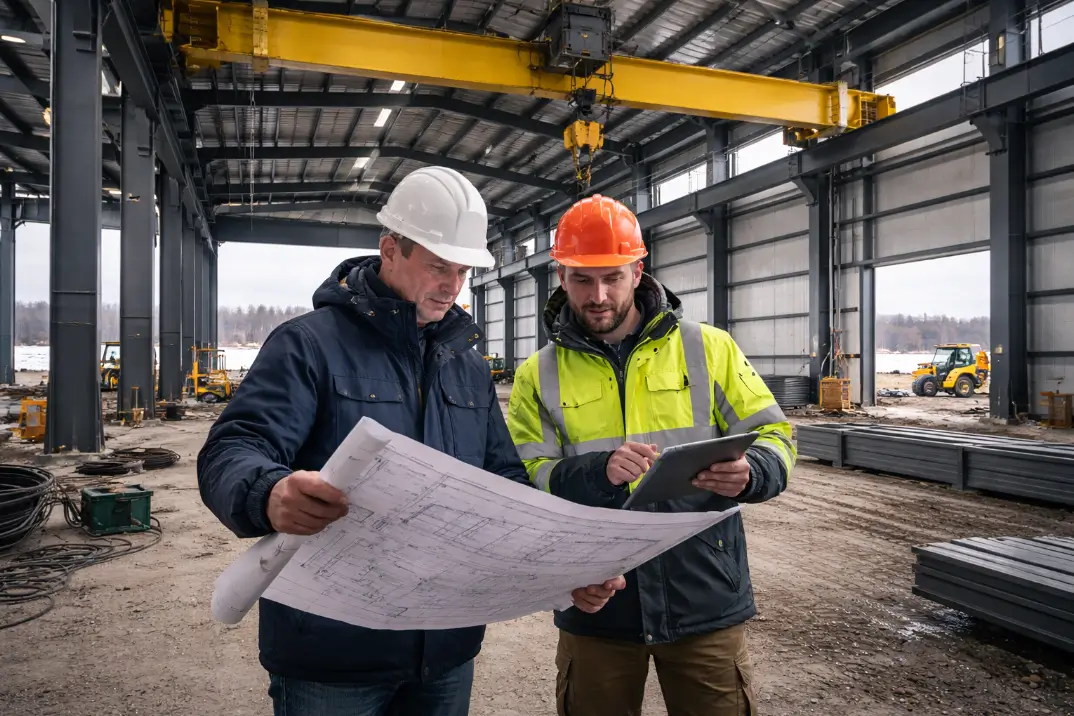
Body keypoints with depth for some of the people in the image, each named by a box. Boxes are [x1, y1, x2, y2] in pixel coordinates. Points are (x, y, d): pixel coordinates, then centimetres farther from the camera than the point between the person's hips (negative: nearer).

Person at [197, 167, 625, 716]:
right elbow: (232, 452, -19)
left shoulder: (470, 367, 10)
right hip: (330, 655, -5)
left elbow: (507, 484, 11)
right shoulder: (310, 344, -9)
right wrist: (271, 495, -43)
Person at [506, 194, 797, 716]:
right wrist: (598, 472, -26)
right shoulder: (538, 376, 1)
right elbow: (522, 482, -7)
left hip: (705, 602, 0)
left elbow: (773, 436, 1)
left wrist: (749, 473, -22)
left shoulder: (708, 349, 0)